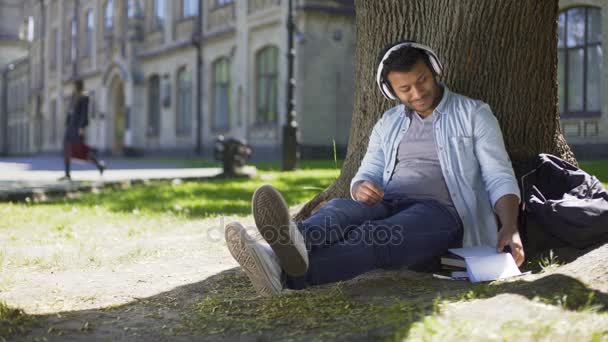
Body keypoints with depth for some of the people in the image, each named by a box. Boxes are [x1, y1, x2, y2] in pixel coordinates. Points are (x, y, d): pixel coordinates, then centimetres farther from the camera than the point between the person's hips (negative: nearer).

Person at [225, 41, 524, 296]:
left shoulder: (473, 114, 7)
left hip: (440, 212, -4)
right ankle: (295, 245, -67)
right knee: (340, 208, -31)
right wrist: (361, 188, -11)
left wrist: (510, 228, -19)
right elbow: (367, 174, 16)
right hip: (388, 204, 4)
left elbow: (499, 177, 0)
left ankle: (290, 272, -65)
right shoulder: (388, 123, 21)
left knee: (376, 236, -37)